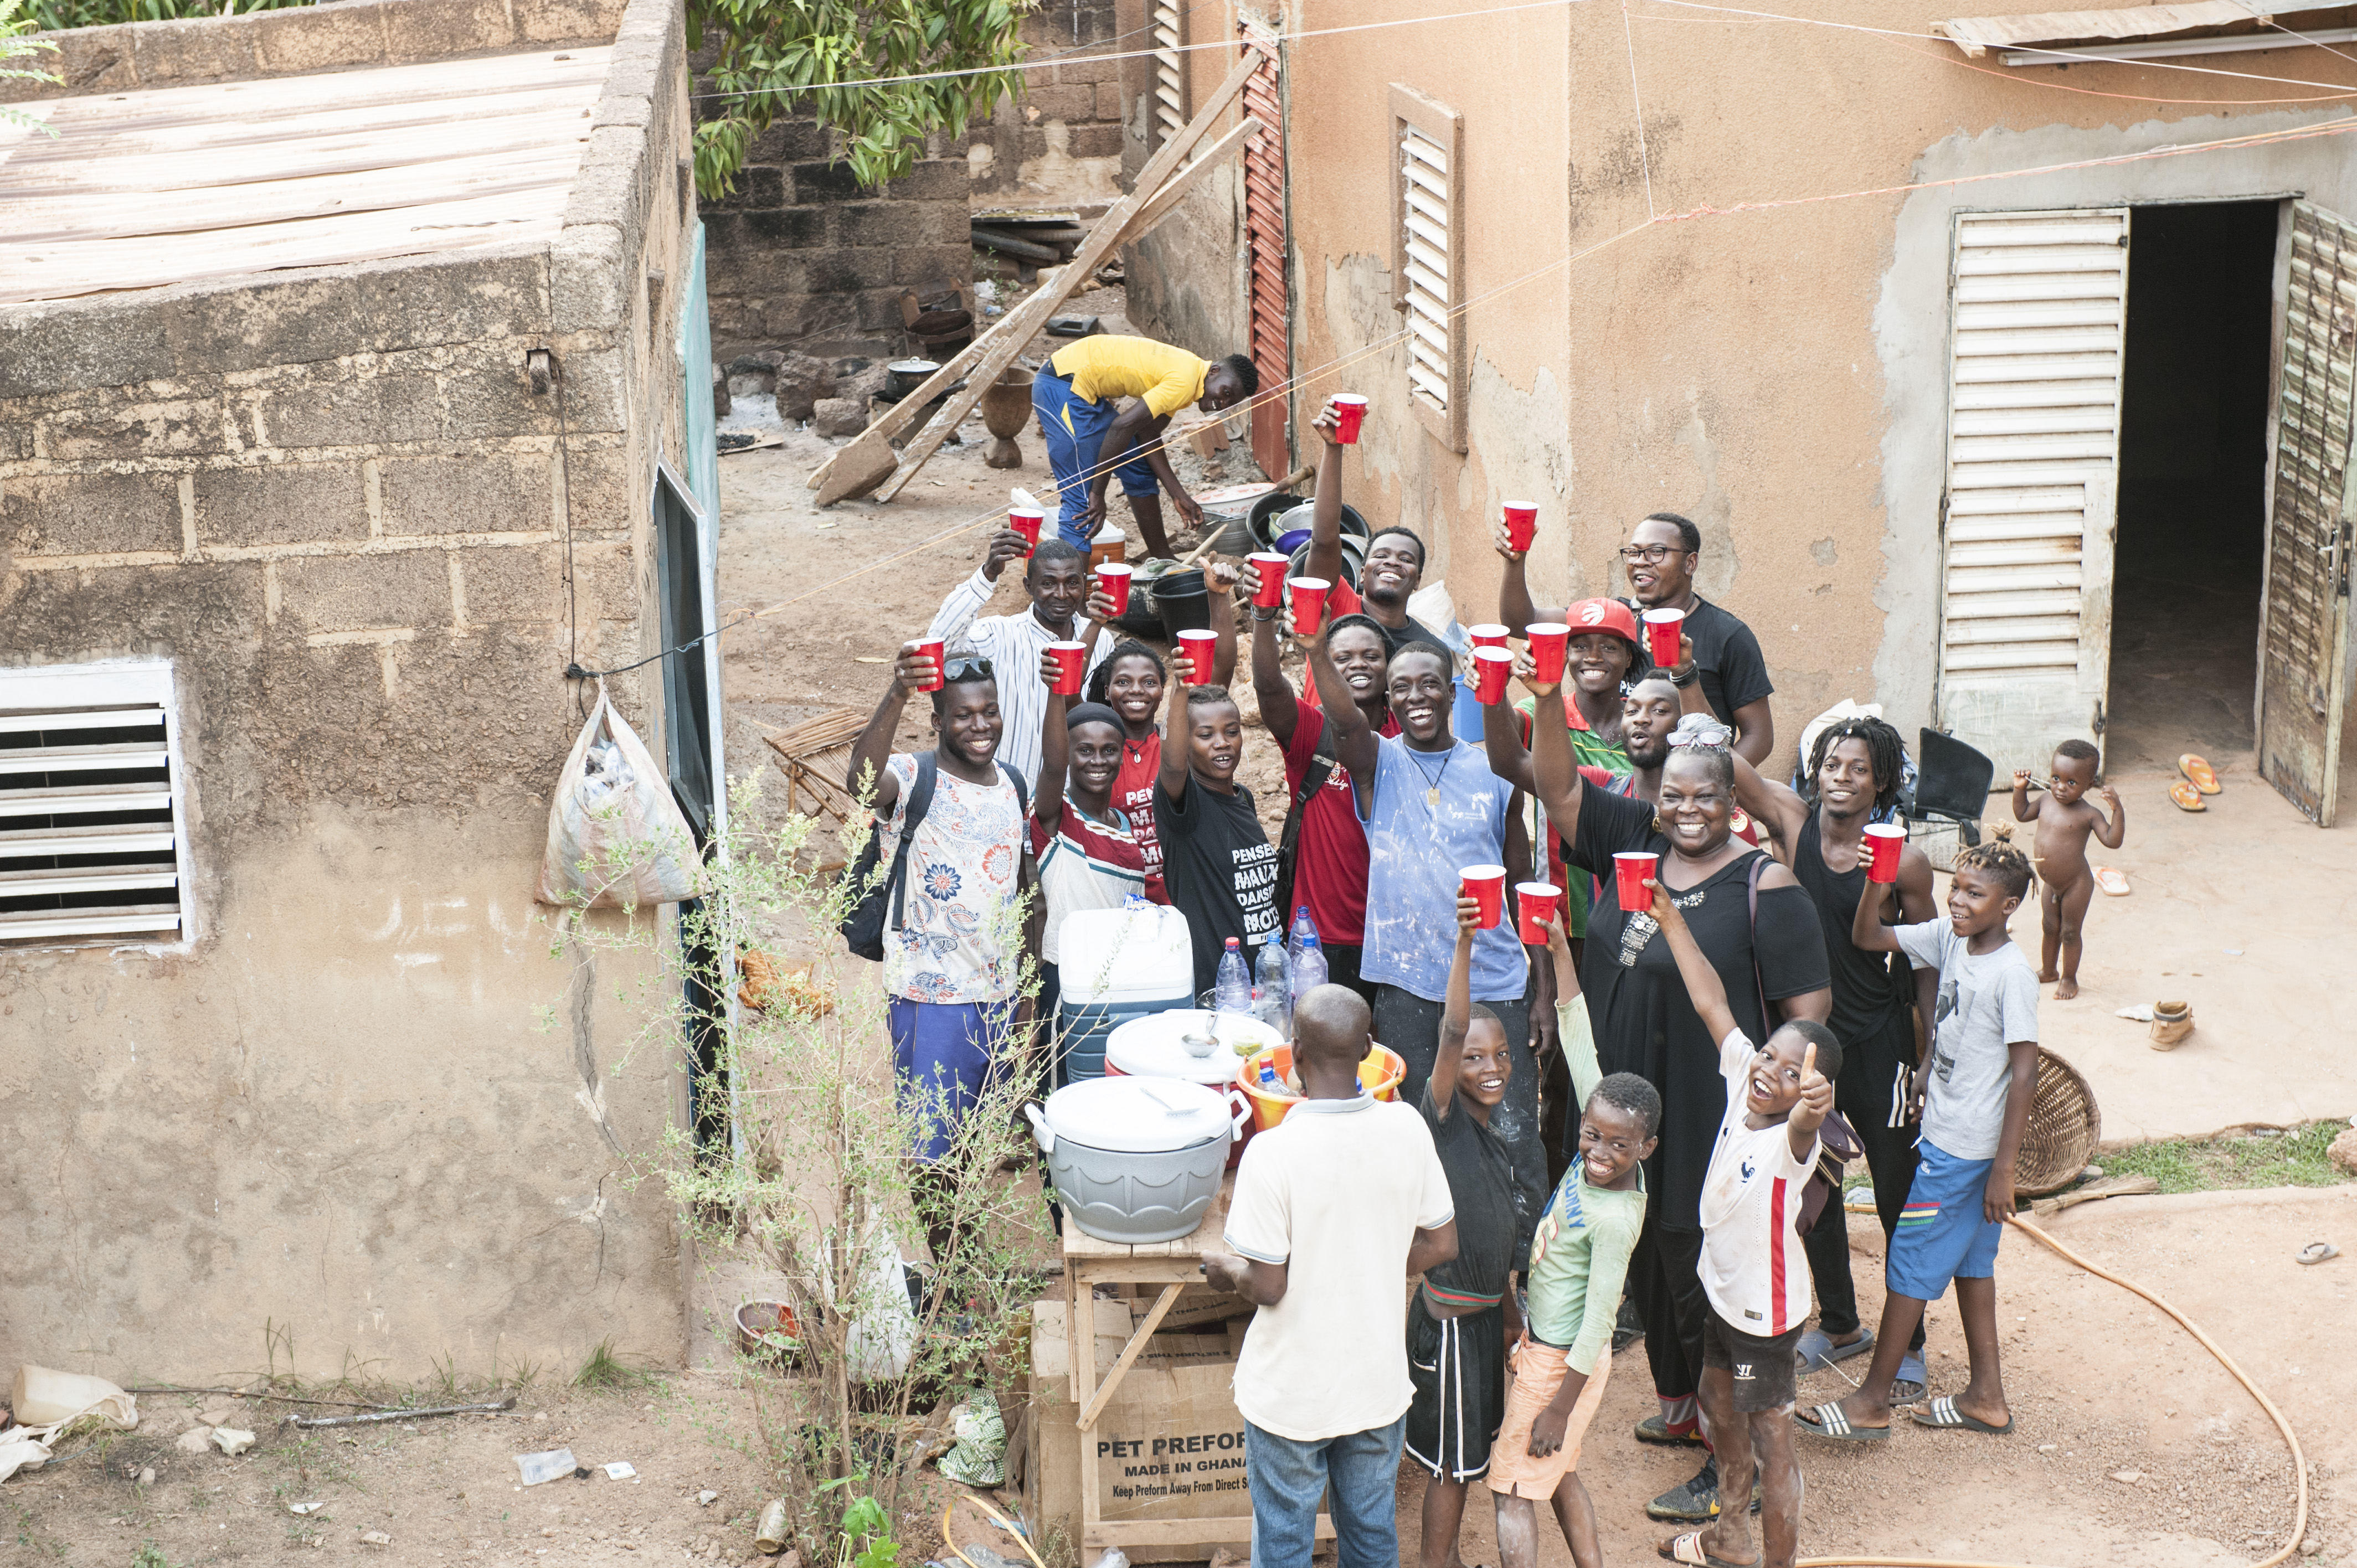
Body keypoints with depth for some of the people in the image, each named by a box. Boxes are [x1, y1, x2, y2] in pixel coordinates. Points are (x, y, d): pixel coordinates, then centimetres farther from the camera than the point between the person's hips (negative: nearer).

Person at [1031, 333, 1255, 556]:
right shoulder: (1184, 383, -21)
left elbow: (1148, 435, 12)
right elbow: (1123, 426, -25)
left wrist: (1178, 495, 8)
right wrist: (1098, 493, -20)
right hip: (1064, 385, -11)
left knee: (1140, 472, 18)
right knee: (1082, 500, -15)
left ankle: (1163, 560, 31)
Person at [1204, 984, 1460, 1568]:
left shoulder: (1273, 1153, -26)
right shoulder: (1406, 1130, -12)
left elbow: (1268, 1286, -21)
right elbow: (1439, 1245, -1)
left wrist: (1227, 1270, 1)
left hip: (1291, 1393, -4)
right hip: (1380, 1382, 4)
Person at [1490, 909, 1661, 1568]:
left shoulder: (1616, 1218, -29)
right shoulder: (1600, 1134, -10)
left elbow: (1597, 1325, -24)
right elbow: (1579, 1041, -6)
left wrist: (1558, 1408, -19)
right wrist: (1560, 952, -9)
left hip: (1561, 1361, -8)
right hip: (1542, 1341, 9)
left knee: (1512, 1488, 2)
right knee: (1559, 1474, 22)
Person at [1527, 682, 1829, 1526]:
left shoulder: (1763, 885, -12)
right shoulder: (1634, 840, 4)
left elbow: (1809, 1007, -11)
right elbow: (1558, 786, 4)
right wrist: (1548, 702, -11)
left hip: (1711, 1126, -7)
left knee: (1706, 1284, 0)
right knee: (1649, 1271, 20)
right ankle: (1679, 1407, 41)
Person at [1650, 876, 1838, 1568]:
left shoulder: (1795, 1138, -34)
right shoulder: (1743, 1074, -14)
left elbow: (1802, 1128, -59)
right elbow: (1712, 1004, -4)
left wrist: (1812, 1108, -82)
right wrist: (1671, 922, -2)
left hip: (1766, 1306, -9)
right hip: (1722, 1285, 9)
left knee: (1771, 1440, 5)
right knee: (1719, 1405, 27)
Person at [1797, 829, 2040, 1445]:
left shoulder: (2012, 974, -21)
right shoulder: (1949, 938, 0)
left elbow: (2024, 1074, -20)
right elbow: (1866, 937, 8)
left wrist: (2003, 1170, -19)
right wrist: (1878, 882, -12)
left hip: (1965, 1149, -8)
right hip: (1944, 1133, 8)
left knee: (1911, 1262, 0)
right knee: (1968, 1257, 16)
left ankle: (1872, 1403, 10)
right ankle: (1987, 1396, 27)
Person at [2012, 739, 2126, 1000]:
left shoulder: (2088, 814, -22)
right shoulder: (2047, 801, -5)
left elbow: (2113, 840, -28)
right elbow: (2022, 814, 14)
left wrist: (2117, 809, -37)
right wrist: (2020, 789, 2)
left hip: (2076, 884, -6)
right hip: (2050, 883, 6)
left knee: (2070, 932, 8)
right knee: (2050, 928, 22)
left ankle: (2069, 978, 27)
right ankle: (2048, 971, 41)